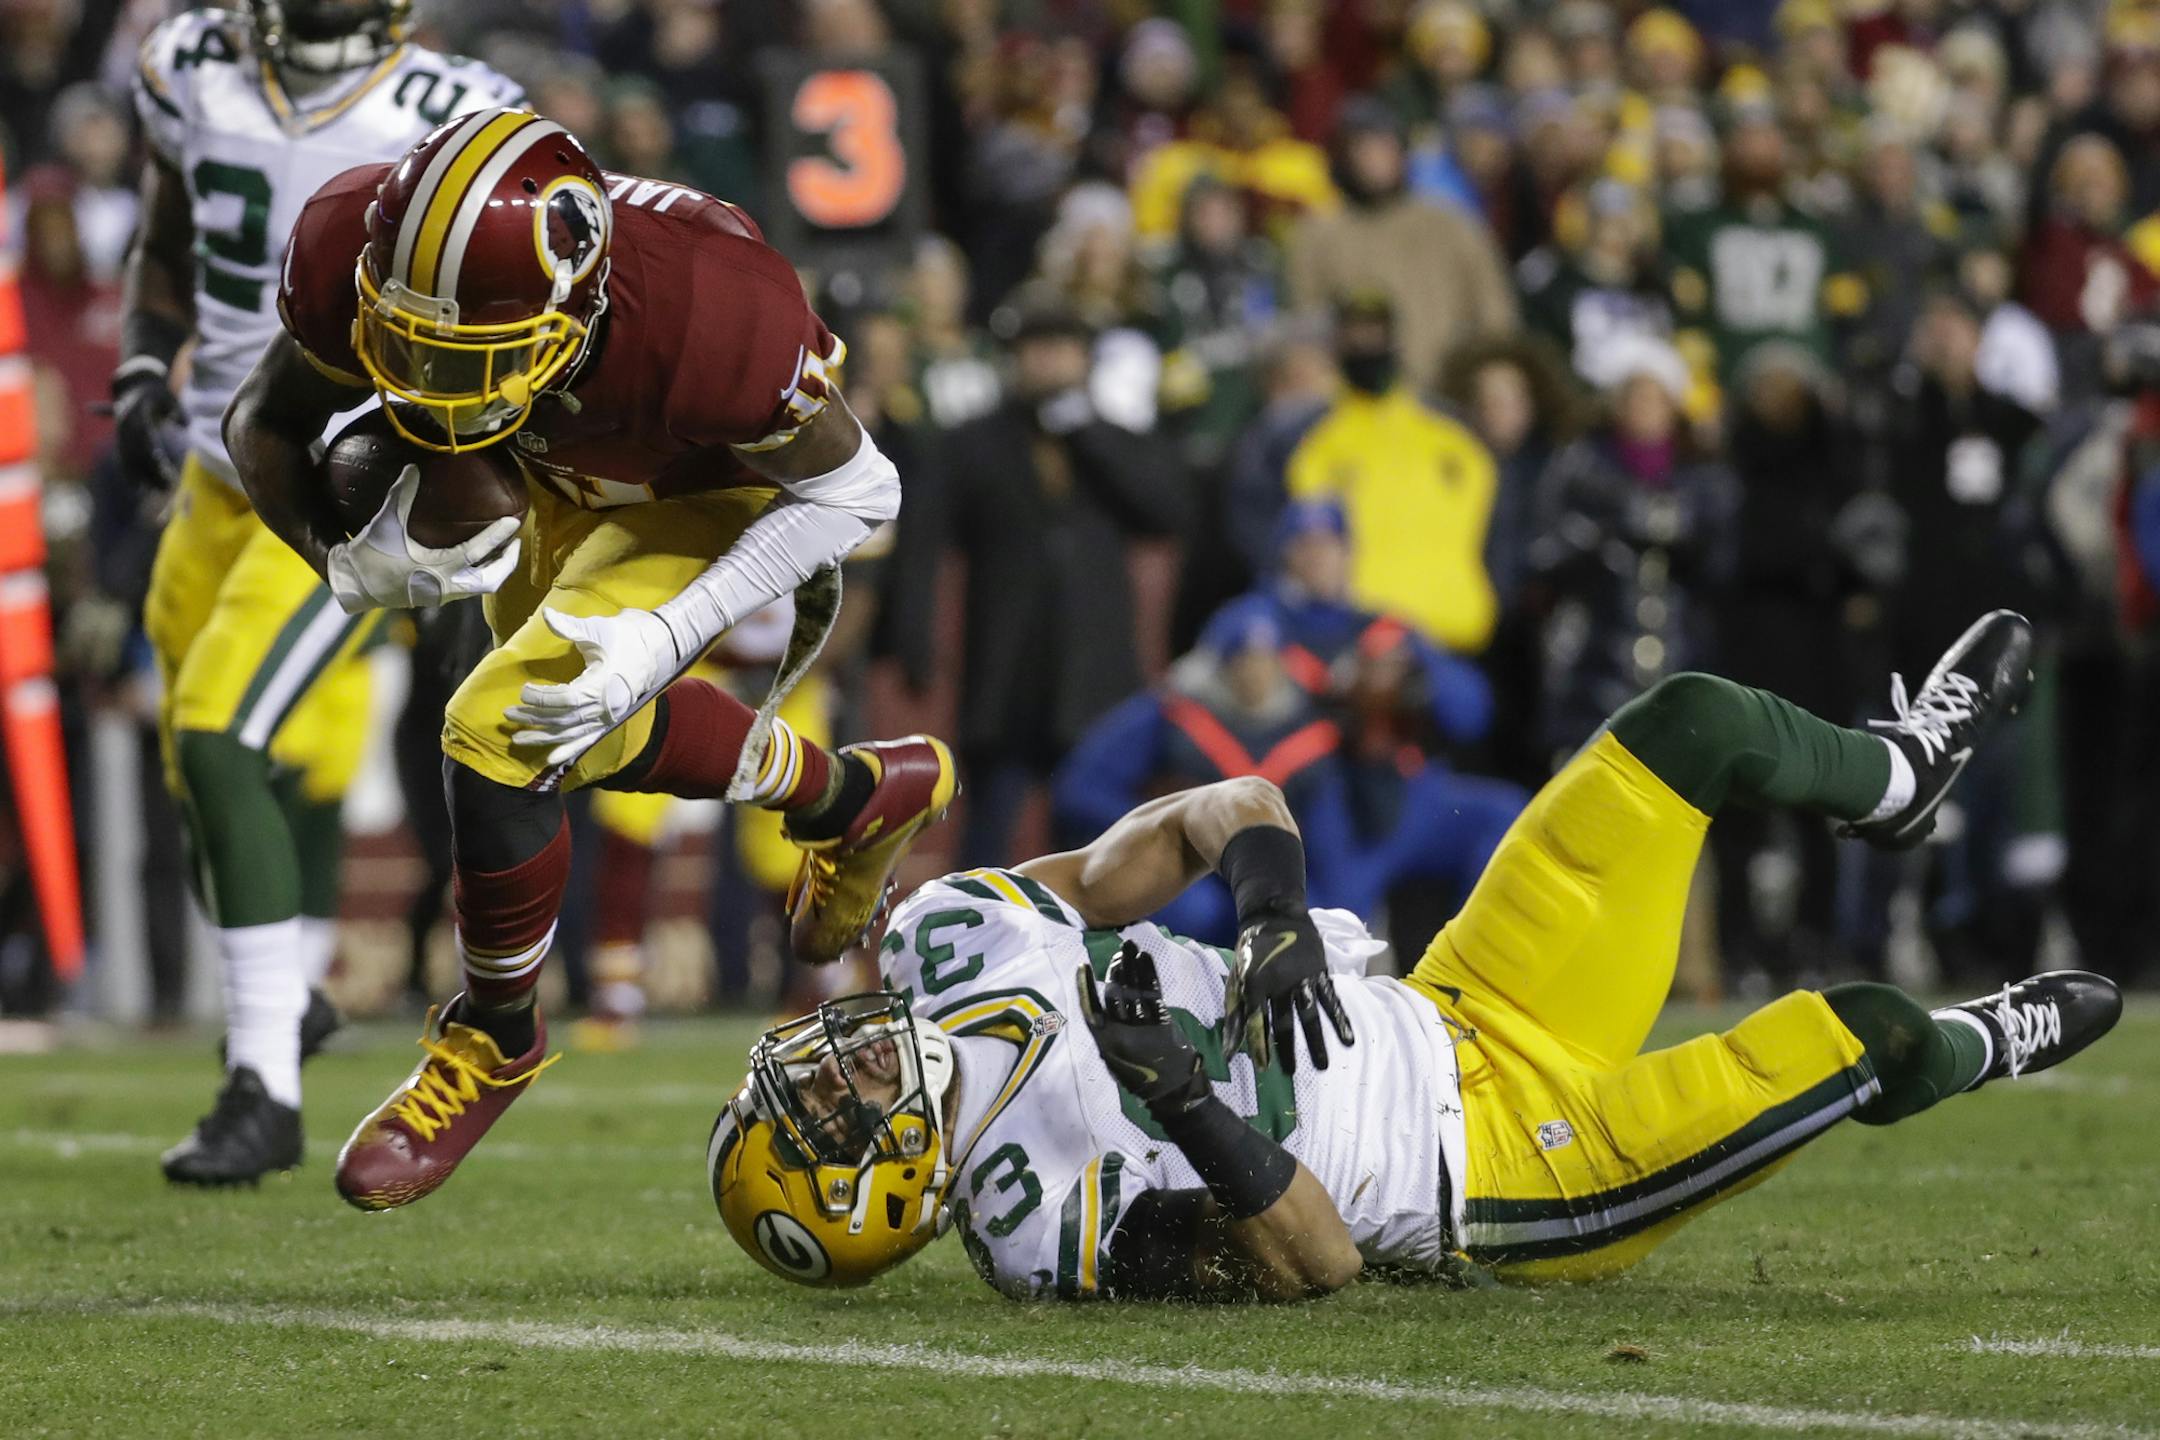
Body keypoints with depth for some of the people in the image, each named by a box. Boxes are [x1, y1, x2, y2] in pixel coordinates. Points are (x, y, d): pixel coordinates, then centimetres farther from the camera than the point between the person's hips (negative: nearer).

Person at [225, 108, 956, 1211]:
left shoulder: (712, 319, -44)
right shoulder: (355, 256, -35)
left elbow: (856, 492, -25)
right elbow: (264, 426, -14)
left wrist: (668, 635, -32)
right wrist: (349, 565, -32)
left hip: (719, 499, -6)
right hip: (568, 486, 6)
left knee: (497, 733, -18)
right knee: (583, 731, 24)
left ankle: (495, 1036, 7)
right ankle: (859, 794, 48)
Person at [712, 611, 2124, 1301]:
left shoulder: (951, 943, -10)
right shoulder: (1047, 1227, -28)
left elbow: (1220, 813, -3)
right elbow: (1317, 1264, -29)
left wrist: (1276, 915, -23)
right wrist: (1193, 1110, -43)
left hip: (1462, 1015, 7)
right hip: (1513, 1183, -7)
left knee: (1690, 725, 1)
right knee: (1848, 1037, -16)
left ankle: (1893, 776, 34)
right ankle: (1952, 1054, 23)